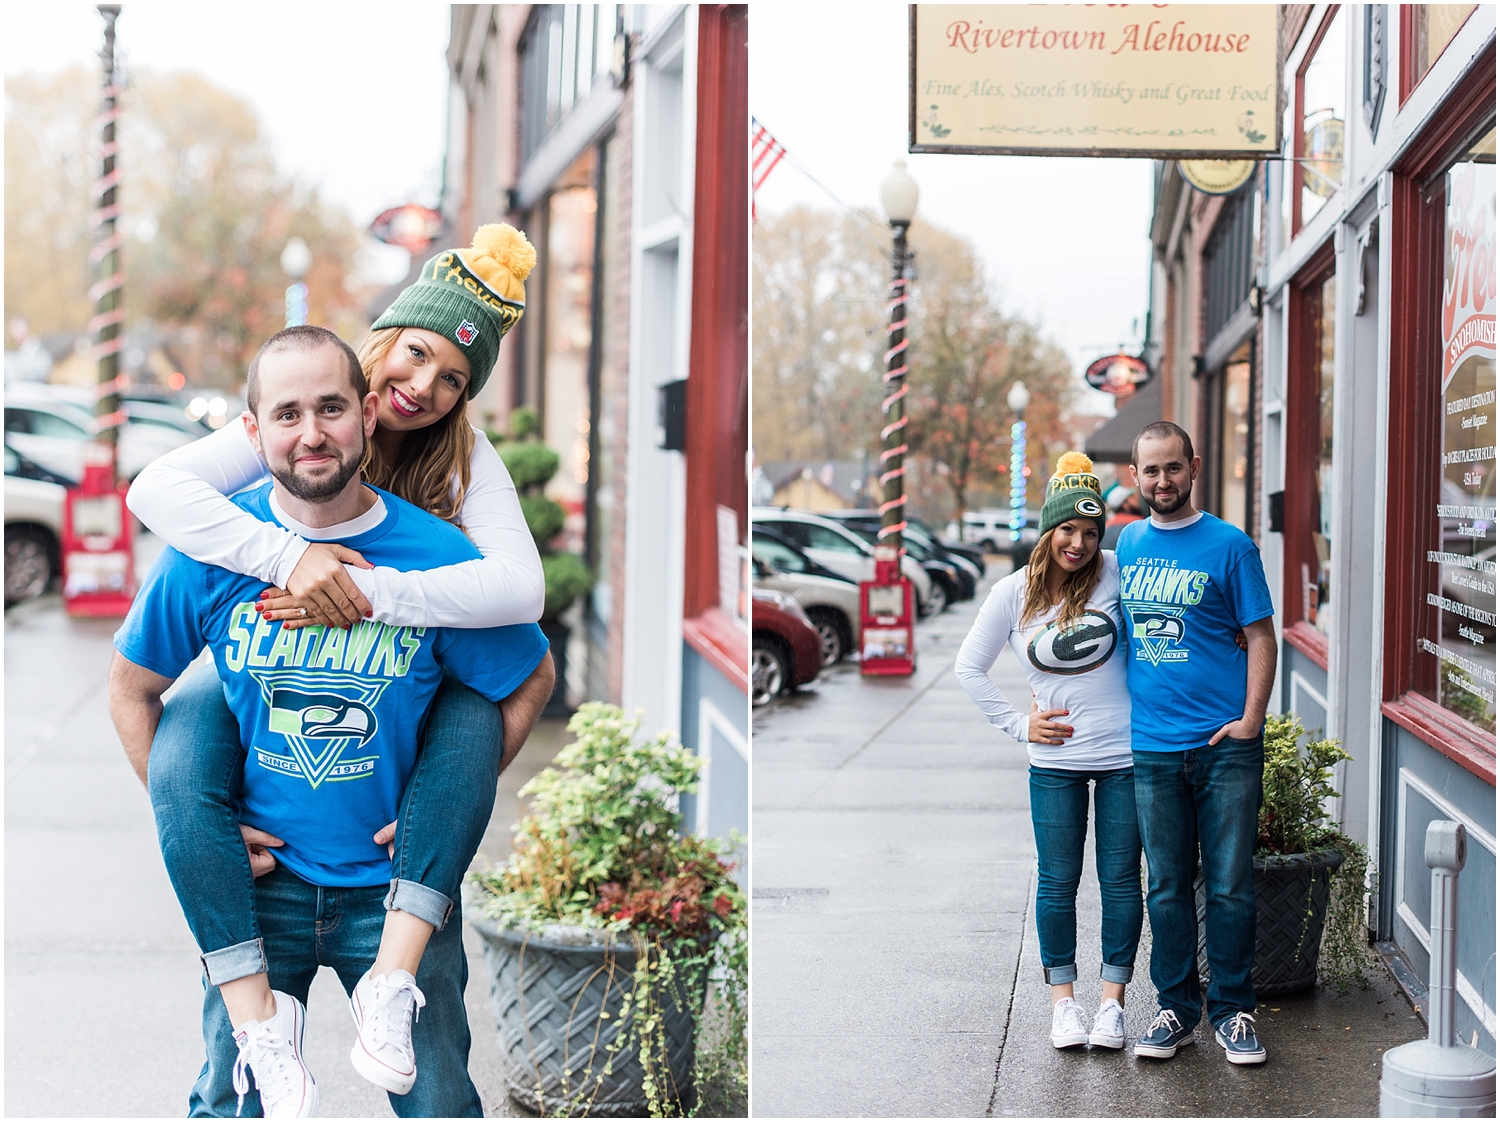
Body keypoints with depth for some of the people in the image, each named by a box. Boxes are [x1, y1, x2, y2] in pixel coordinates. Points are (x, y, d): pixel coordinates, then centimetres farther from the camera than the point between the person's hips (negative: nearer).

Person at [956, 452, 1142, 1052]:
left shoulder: (1115, 575, -5)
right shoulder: (1013, 594, -2)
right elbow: (969, 667, 7)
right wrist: (1018, 724, 2)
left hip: (1125, 755, 0)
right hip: (1055, 762, 1)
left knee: (1120, 880, 5)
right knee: (1058, 882, 6)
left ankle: (1113, 1002, 14)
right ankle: (1063, 1002, 17)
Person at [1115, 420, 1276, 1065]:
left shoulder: (1229, 546, -1)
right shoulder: (1126, 544, 11)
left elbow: (1260, 637, -1)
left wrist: (1249, 721, -10)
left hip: (1225, 745, -3)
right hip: (1152, 746, 3)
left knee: (1230, 885, 1)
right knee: (1167, 886, 7)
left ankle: (1232, 1011, 12)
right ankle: (1175, 1009, 17)